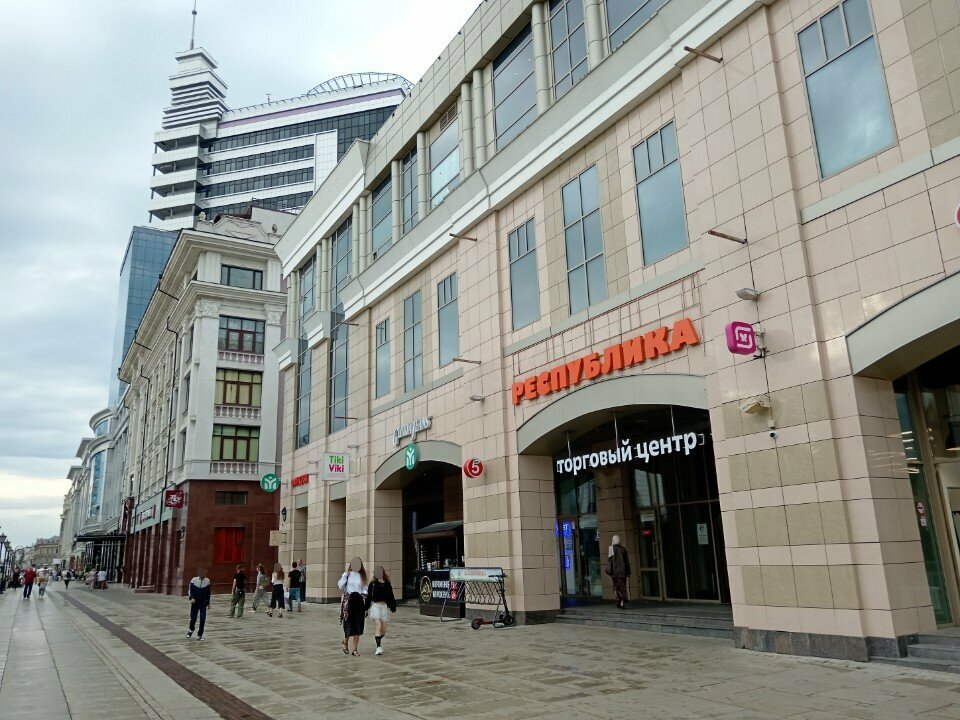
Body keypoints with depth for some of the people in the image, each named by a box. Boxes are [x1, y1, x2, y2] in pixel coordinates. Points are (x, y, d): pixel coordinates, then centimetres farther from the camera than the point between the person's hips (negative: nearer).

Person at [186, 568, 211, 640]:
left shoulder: (207, 581, -1)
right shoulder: (194, 580, -7)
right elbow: (190, 591, -6)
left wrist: (208, 602, 12)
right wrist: (191, 598, -23)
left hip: (203, 603, 1)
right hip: (195, 602, -1)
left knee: (202, 620, -6)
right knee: (193, 618, 8)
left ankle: (200, 635, 7)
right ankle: (191, 630, 40)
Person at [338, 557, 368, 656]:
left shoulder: (362, 575, 10)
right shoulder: (347, 574, -2)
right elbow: (340, 586, -13)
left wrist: (364, 592, -5)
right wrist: (346, 574, -15)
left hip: (359, 600, 4)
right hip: (348, 600, -3)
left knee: (358, 626, 2)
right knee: (349, 624, -1)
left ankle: (355, 649, 11)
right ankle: (345, 643, 29)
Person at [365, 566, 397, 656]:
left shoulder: (387, 584, 3)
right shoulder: (373, 584, -3)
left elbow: (391, 596, 9)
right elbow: (369, 596, 0)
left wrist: (393, 608, 7)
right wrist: (367, 608, 0)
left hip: (384, 606, 3)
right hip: (375, 606, -3)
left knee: (384, 629, 8)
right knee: (379, 626, -17)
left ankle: (378, 642, 35)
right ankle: (378, 647, -12)